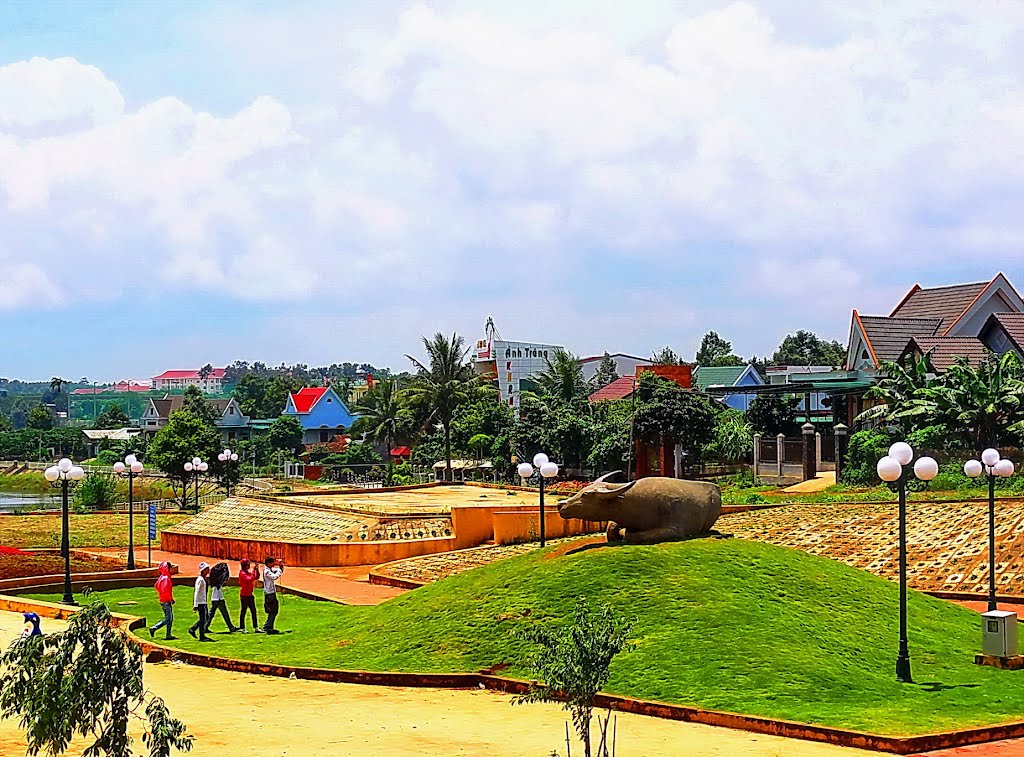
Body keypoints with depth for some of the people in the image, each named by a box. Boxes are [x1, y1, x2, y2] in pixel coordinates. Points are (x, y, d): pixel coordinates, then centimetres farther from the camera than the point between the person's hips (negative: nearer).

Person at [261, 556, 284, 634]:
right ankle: (267, 627, -4)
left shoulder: (271, 569, 10)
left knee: (274, 611, 13)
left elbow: (281, 571, 19)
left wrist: (281, 566, -1)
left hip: (272, 593, 9)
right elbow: (275, 577, -31)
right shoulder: (266, 571, -17)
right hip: (269, 594, -9)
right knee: (272, 612, -8)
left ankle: (269, 627, 18)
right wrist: (280, 569, -20)